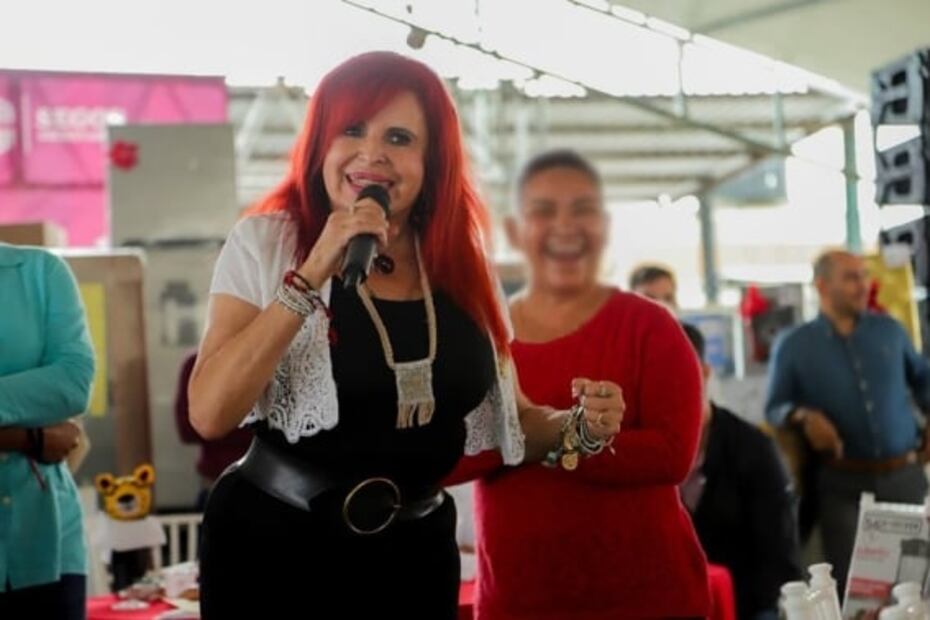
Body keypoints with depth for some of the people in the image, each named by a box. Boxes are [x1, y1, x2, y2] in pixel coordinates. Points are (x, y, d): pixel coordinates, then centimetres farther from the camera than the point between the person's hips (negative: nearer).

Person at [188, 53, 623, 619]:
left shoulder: (463, 265, 1)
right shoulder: (267, 243, -9)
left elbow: (508, 418, 10)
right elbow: (210, 414, -20)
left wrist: (580, 428, -11)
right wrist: (311, 276, -25)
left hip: (415, 551, 4)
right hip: (275, 543, -3)